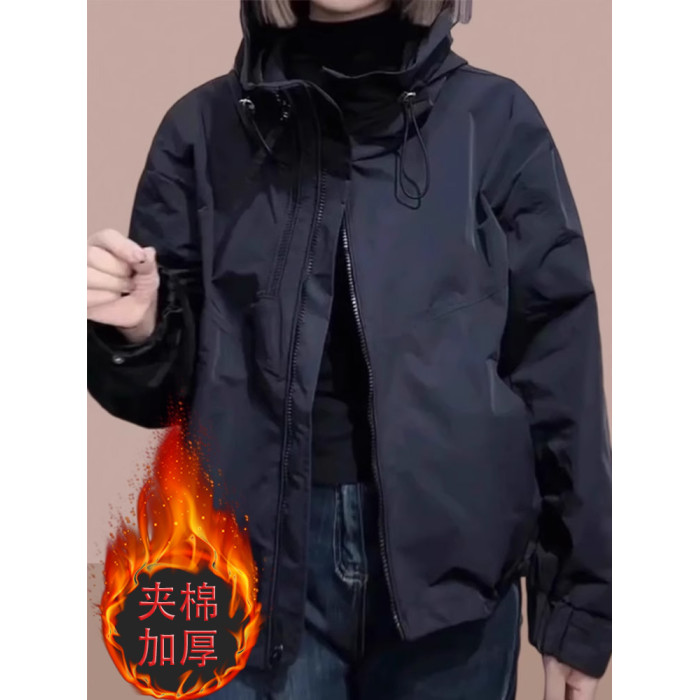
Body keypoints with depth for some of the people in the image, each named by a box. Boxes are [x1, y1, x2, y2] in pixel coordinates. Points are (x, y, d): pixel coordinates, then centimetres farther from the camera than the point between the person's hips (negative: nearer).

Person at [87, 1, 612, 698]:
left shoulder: (494, 119, -3)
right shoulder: (205, 127, 1)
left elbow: (557, 369, -1)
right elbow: (166, 386, 5)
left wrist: (578, 596, 0)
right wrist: (137, 330, -17)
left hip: (450, 550, 0)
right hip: (258, 549, 1)